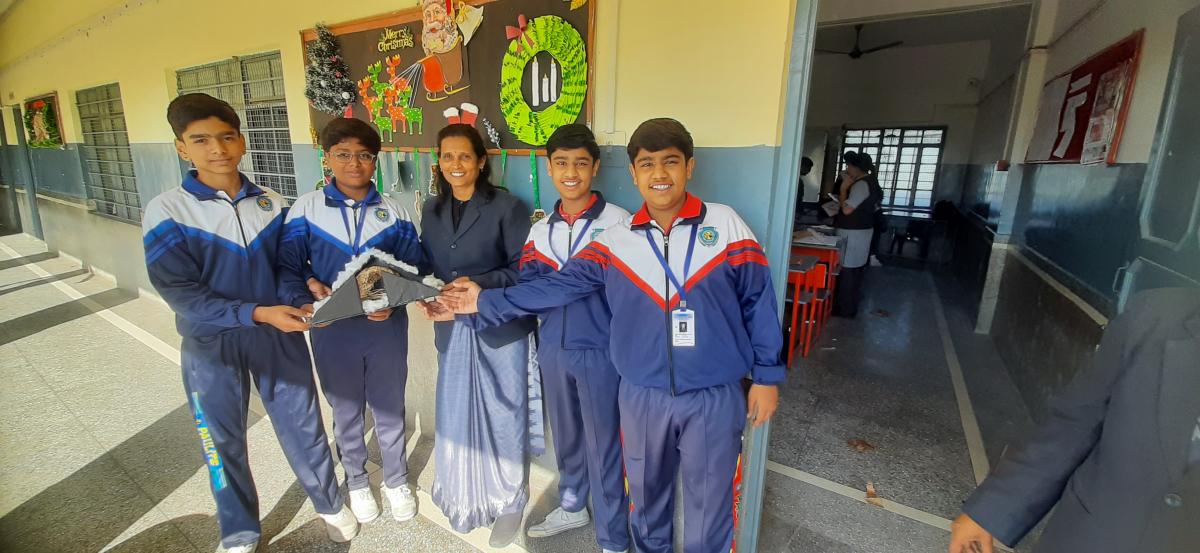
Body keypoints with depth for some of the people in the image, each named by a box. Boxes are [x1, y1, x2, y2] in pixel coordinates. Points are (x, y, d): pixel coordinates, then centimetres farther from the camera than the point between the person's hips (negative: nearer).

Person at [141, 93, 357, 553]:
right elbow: (181, 294, -16)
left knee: (303, 426, 12)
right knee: (224, 441, 16)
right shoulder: (166, 212, -10)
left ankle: (330, 504, 36)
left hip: (279, 336, 2)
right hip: (212, 346, -1)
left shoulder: (272, 205, -2)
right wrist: (258, 313, -27)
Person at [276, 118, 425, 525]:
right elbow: (287, 267, -4)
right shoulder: (306, 209, -4)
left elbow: (416, 267, -3)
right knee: (346, 410, 18)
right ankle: (356, 481, 41)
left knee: (389, 407, 15)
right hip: (333, 330, 0)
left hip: (386, 327, 1)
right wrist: (305, 299, -23)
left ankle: (396, 480, 37)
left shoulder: (393, 211, -1)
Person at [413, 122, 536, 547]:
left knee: (504, 416, 7)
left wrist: (478, 284, -21)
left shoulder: (506, 207, -7)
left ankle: (511, 500, 29)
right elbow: (427, 267, 13)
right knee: (456, 416, 14)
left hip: (501, 328, -4)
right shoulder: (431, 211, 10)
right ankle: (468, 496, 38)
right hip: (452, 328, 5)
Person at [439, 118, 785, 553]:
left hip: (715, 397, -2)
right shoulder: (614, 242, -2)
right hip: (643, 396, 2)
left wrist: (766, 376, 0)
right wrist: (487, 302, -3)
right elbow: (556, 286, -1)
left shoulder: (727, 227, -6)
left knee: (710, 502, 17)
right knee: (646, 493, 24)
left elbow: (758, 304, -2)